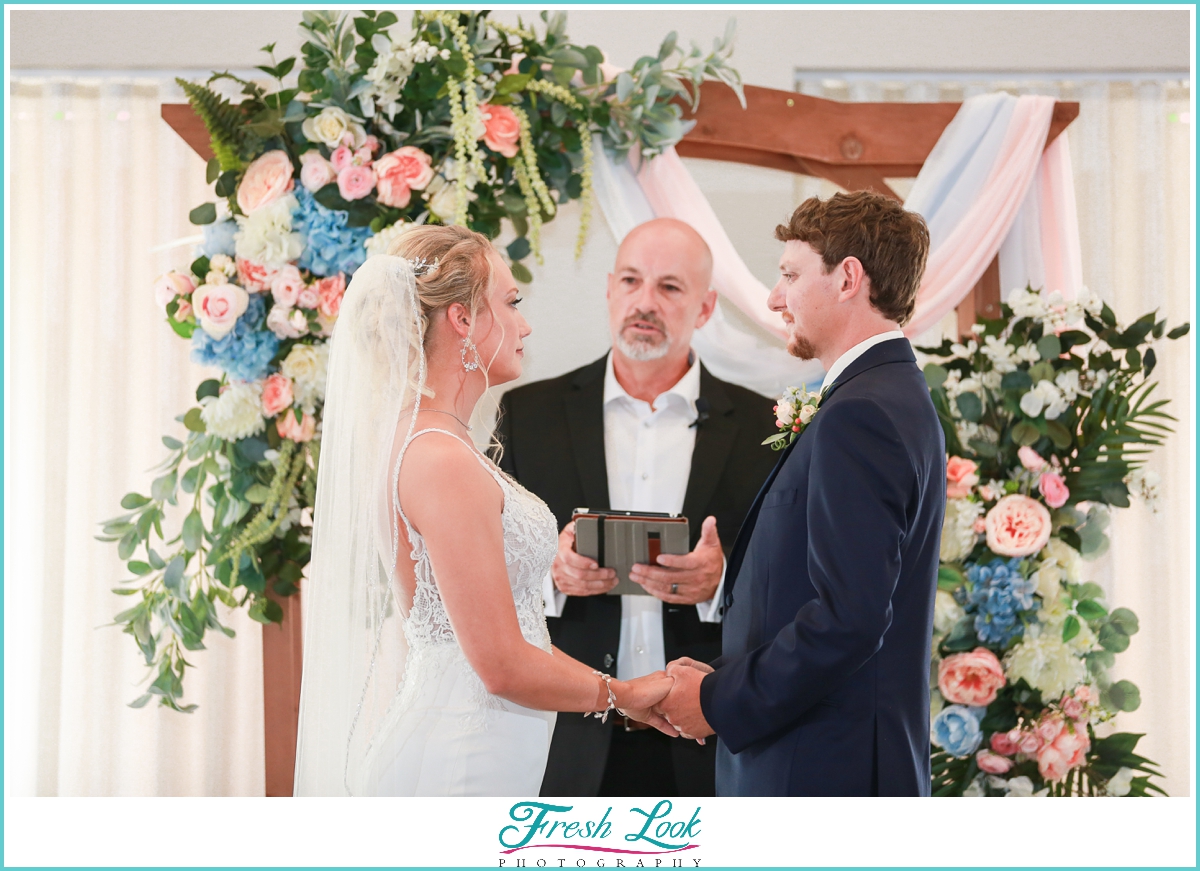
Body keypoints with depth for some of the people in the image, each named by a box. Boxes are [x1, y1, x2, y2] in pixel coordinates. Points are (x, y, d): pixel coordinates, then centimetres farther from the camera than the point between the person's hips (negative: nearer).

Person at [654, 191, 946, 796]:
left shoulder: (859, 416, -16)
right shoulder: (898, 402, 17)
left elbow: (847, 618, -24)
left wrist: (719, 703, -13)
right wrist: (729, 683, 7)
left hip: (823, 771, -10)